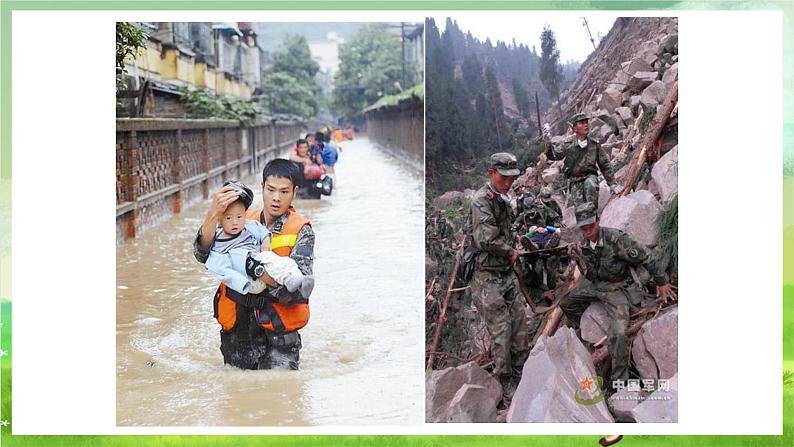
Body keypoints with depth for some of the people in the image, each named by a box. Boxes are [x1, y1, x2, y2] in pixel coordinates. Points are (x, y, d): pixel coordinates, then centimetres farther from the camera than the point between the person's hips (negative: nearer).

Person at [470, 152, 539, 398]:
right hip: (487, 277, -9)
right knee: (501, 331, -4)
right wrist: (511, 252, -11)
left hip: (507, 273, 9)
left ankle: (521, 374, 23)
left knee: (522, 324, 11)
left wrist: (511, 250, 7)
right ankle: (506, 383, 8)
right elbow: (488, 240, -26)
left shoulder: (503, 200, 13)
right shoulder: (482, 200, -17)